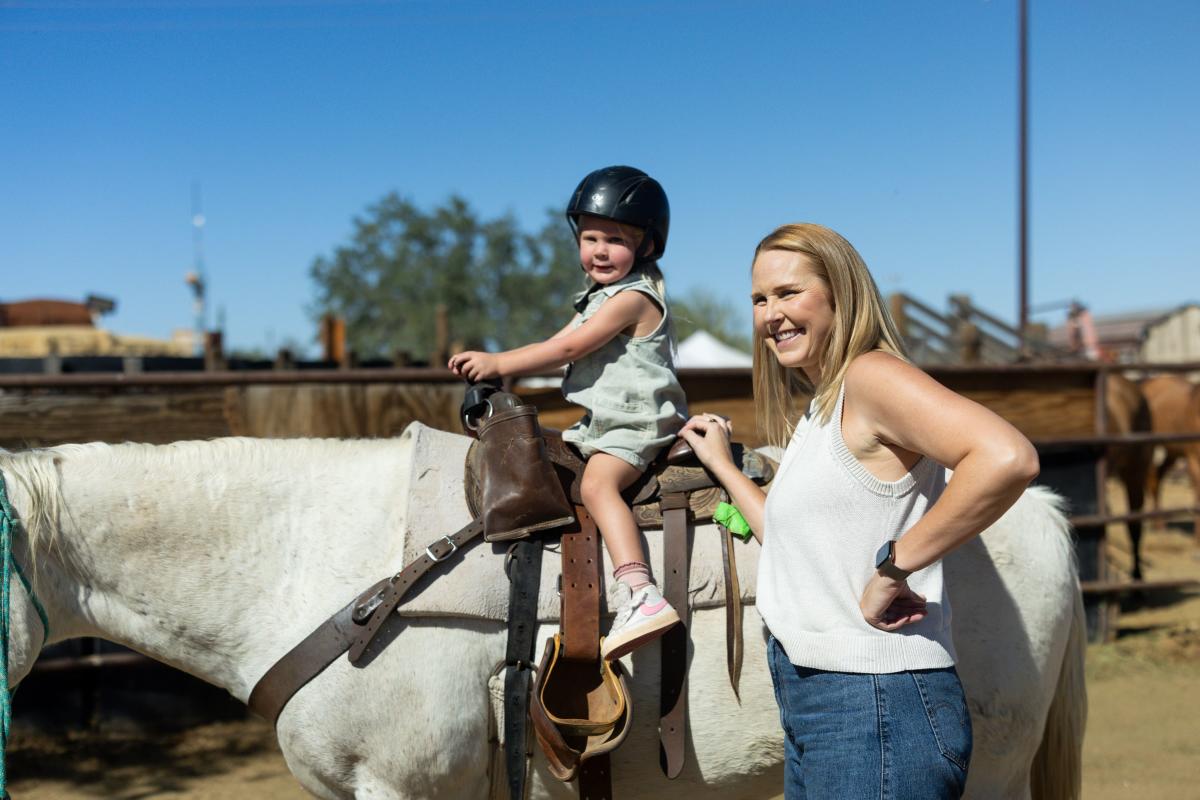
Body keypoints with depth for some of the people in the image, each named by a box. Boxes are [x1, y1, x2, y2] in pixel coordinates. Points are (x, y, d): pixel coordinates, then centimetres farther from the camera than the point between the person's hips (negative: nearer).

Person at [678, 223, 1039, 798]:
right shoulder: (816, 415, 16)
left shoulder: (872, 375, -13)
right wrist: (721, 465, 25)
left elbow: (1008, 458, -29)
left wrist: (895, 563, -23)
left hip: (874, 711, -10)